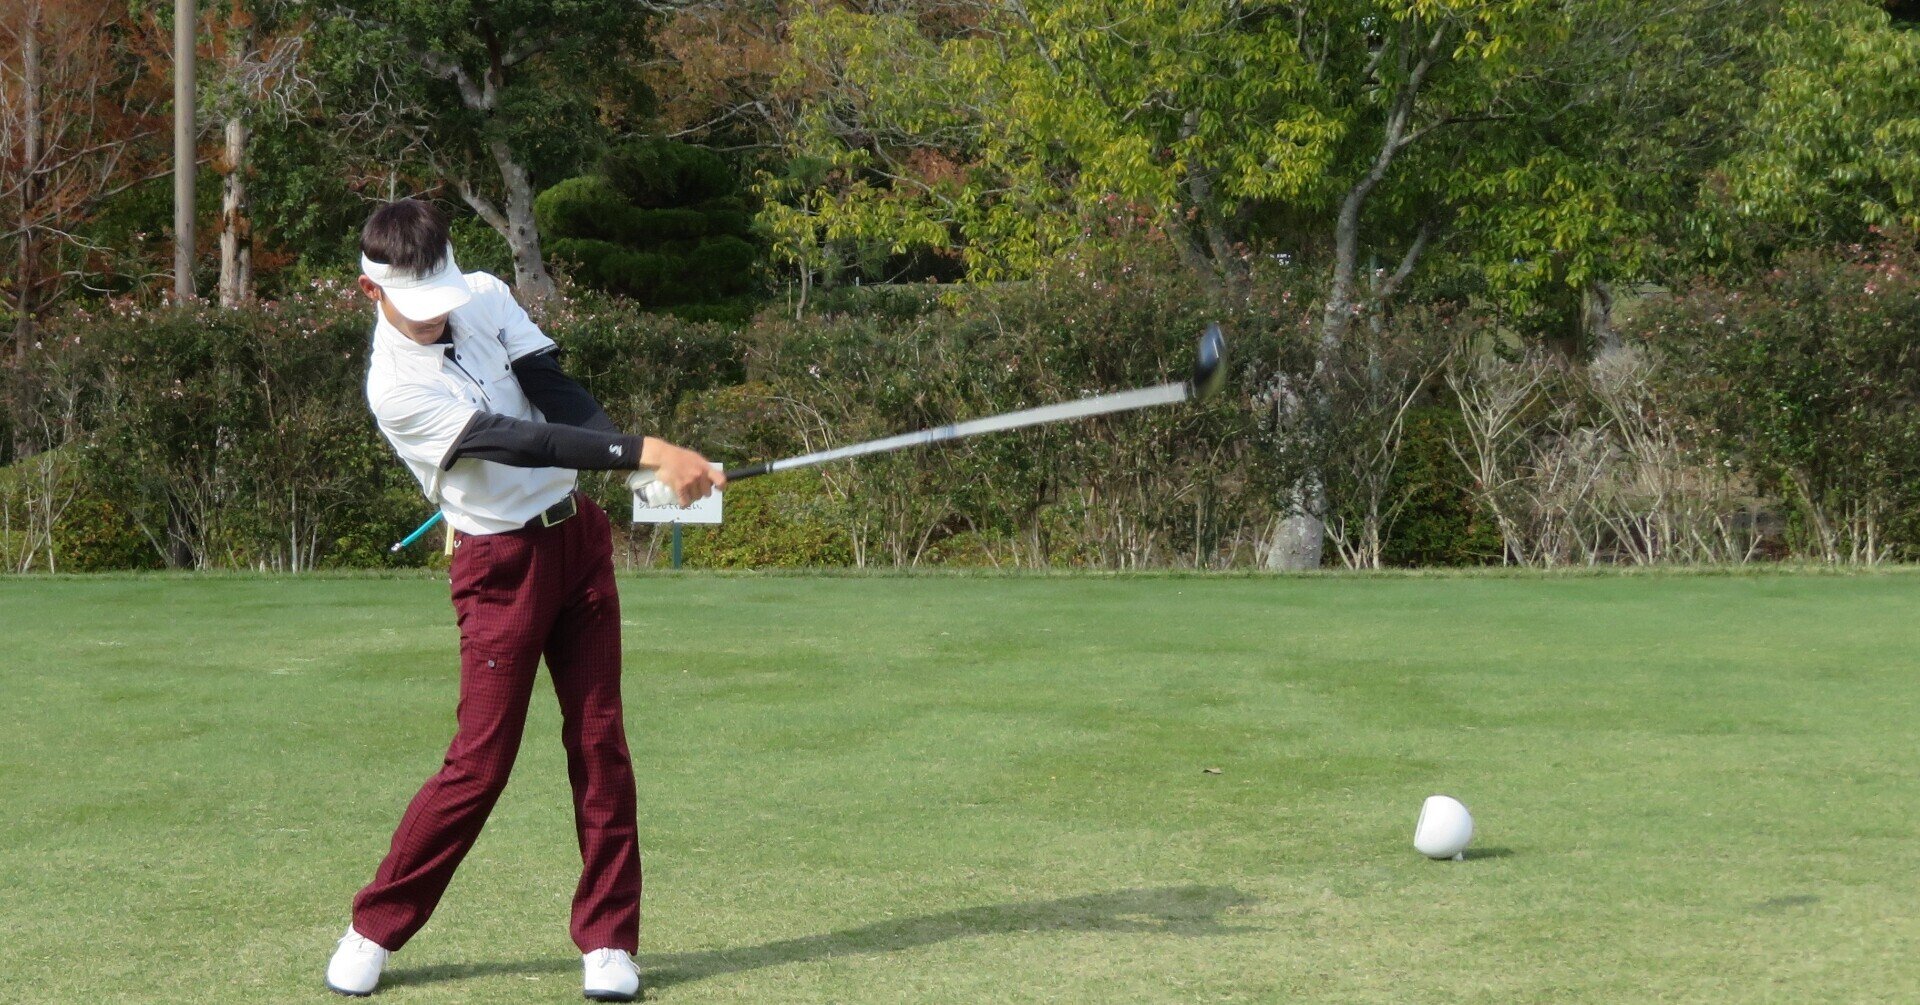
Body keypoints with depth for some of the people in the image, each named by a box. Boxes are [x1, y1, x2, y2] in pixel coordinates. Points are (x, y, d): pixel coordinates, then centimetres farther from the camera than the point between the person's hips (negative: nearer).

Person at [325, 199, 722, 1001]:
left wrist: (650, 464, -26)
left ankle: (608, 938, 10)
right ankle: (375, 929, 13)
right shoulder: (396, 386, -18)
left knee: (600, 741, 3)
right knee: (480, 762, -4)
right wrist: (646, 451, -35)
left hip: (578, 536, 6)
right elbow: (519, 442, -27)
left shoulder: (485, 297, 1)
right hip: (502, 565, -5)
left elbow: (558, 397, -8)